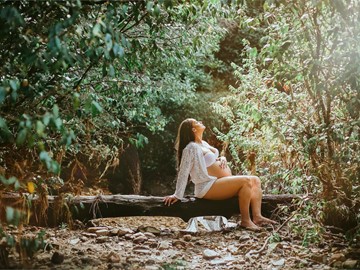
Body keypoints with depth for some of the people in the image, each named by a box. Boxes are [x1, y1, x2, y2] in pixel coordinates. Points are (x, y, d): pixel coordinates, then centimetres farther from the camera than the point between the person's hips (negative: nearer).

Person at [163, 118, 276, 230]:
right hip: (209, 187, -10)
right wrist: (177, 195, -17)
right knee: (246, 181, -26)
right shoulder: (191, 148, -11)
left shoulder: (203, 144, 18)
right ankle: (245, 221, -22)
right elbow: (183, 172, -15)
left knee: (256, 180, 0)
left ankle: (257, 217, -9)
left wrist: (222, 159, 5)